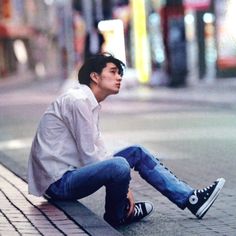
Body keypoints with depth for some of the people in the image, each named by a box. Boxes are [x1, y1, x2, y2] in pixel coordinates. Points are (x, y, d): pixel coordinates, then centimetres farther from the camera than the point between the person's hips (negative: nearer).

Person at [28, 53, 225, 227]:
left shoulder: (90, 103, 16)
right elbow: (89, 154, -18)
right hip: (59, 182, -11)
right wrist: (123, 187, -11)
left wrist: (124, 186, 3)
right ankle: (117, 216, -3)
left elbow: (99, 152, 14)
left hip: (71, 173, 11)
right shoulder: (78, 100, -16)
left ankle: (191, 199, 9)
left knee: (137, 153, 12)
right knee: (118, 165, -32)